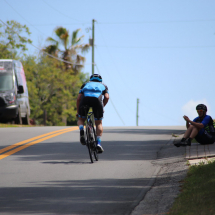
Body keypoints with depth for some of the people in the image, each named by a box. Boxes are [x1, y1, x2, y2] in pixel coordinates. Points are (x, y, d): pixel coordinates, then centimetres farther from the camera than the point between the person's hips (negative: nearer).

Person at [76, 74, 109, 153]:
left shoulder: (86, 84, 37)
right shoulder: (103, 86, 35)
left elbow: (78, 98, 26)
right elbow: (107, 97, 14)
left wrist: (78, 112, 33)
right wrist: (102, 107, 28)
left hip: (85, 99, 1)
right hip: (97, 99, -1)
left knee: (81, 119, 23)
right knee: (99, 123, 16)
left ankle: (81, 129, -9)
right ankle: (98, 143, 2)